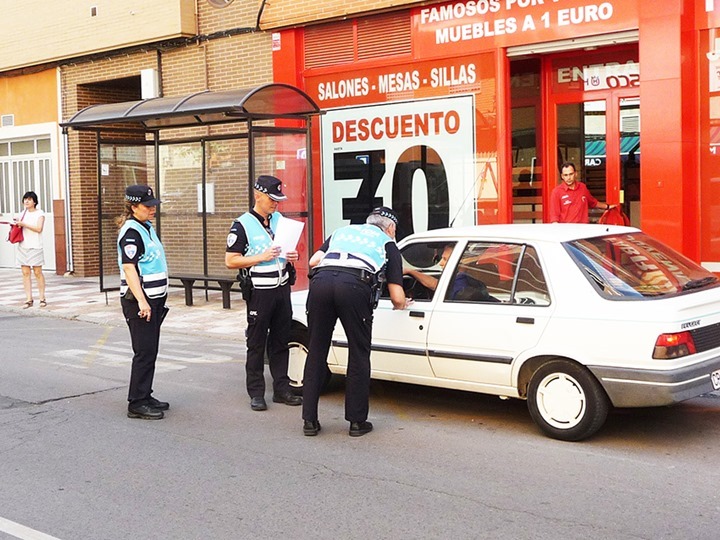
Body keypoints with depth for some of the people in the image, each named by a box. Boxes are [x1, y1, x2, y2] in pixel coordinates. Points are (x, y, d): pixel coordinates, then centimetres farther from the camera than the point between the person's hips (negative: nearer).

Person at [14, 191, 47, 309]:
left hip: (35, 246, -5)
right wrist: (17, 224, 4)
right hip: (23, 246, 5)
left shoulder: (40, 213, -1)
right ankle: (29, 299, 1)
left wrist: (24, 224, -18)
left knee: (37, 272, -3)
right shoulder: (23, 213, 16)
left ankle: (42, 298, 4)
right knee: (25, 273, 0)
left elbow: (39, 228, -14)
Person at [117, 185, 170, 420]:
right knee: (144, 352, -7)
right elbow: (129, 269, -21)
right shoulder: (131, 231, -15)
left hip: (154, 299, 9)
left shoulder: (147, 227, 14)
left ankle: (145, 396, 22)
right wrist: (141, 301, -27)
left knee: (150, 351, 14)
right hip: (139, 301, -9)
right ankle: (136, 404, -1)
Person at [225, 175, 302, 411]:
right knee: (257, 344, 1)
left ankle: (281, 389, 19)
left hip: (282, 288, 6)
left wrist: (291, 257, 2)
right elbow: (230, 260, -11)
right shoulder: (242, 225, -8)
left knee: (280, 341, 11)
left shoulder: (280, 219, 12)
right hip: (259, 292, -6)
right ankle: (256, 393, 9)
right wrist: (262, 257, -20)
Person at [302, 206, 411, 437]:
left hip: (320, 281, 3)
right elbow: (397, 298, 22)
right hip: (355, 286, -3)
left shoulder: (343, 231, 36)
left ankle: (309, 421, 17)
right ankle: (357, 422, 17)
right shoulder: (388, 245, 28)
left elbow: (313, 261, 21)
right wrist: (403, 304, 45)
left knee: (316, 352, 14)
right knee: (359, 355, 12)